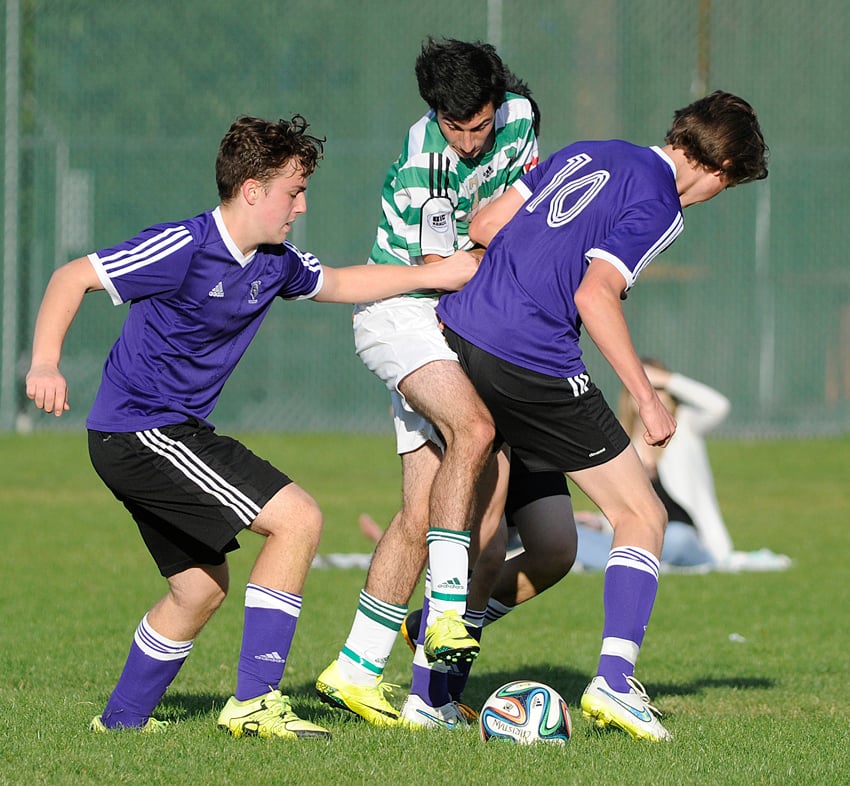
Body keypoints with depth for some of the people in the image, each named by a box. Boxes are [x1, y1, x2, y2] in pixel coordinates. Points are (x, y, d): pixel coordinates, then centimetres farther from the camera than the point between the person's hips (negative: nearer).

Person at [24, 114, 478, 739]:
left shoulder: (275, 263, 7)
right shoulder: (184, 248, -19)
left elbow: (334, 283, 28)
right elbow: (72, 278, -17)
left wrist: (433, 276, 23)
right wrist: (45, 363, -30)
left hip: (165, 436, 10)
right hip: (141, 430, -10)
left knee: (202, 588, 19)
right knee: (298, 519, -14)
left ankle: (122, 719, 33)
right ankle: (255, 702, -13)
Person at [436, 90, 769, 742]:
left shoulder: (587, 154, 17)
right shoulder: (659, 205, -6)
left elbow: (484, 226, 16)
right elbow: (595, 298, -17)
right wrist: (647, 398, -13)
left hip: (459, 332, 8)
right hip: (535, 365, -8)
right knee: (642, 517, 3)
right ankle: (613, 680, -11)